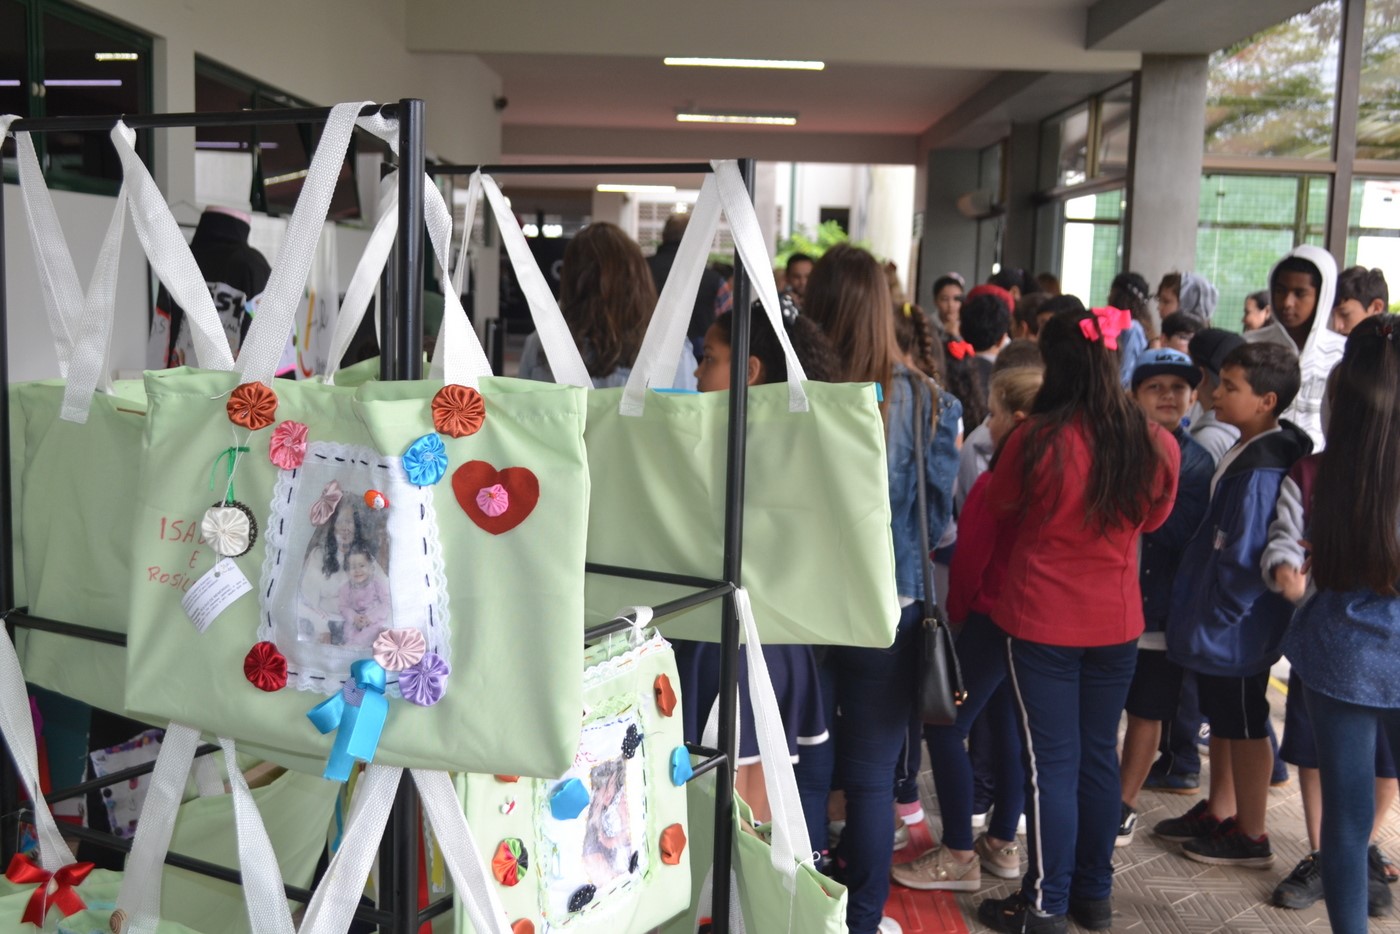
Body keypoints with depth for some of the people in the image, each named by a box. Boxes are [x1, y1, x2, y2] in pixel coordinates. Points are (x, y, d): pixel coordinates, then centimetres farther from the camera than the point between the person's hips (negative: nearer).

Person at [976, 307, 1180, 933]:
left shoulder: (1038, 439, -18)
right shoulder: (1157, 445, -6)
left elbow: (999, 505, 0)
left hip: (1043, 621, -4)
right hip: (1118, 621, 4)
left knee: (1052, 764, 4)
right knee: (1099, 756, 16)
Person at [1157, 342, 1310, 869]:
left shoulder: (1262, 472, -27)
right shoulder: (1247, 453, 4)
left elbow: (1243, 561, -27)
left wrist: (1214, 620, -16)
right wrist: (1199, 614, 14)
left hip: (1236, 631, -9)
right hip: (1218, 624, 9)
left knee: (1244, 726, 7)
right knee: (1222, 719, 21)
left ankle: (1250, 837, 24)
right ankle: (1219, 812, 38)